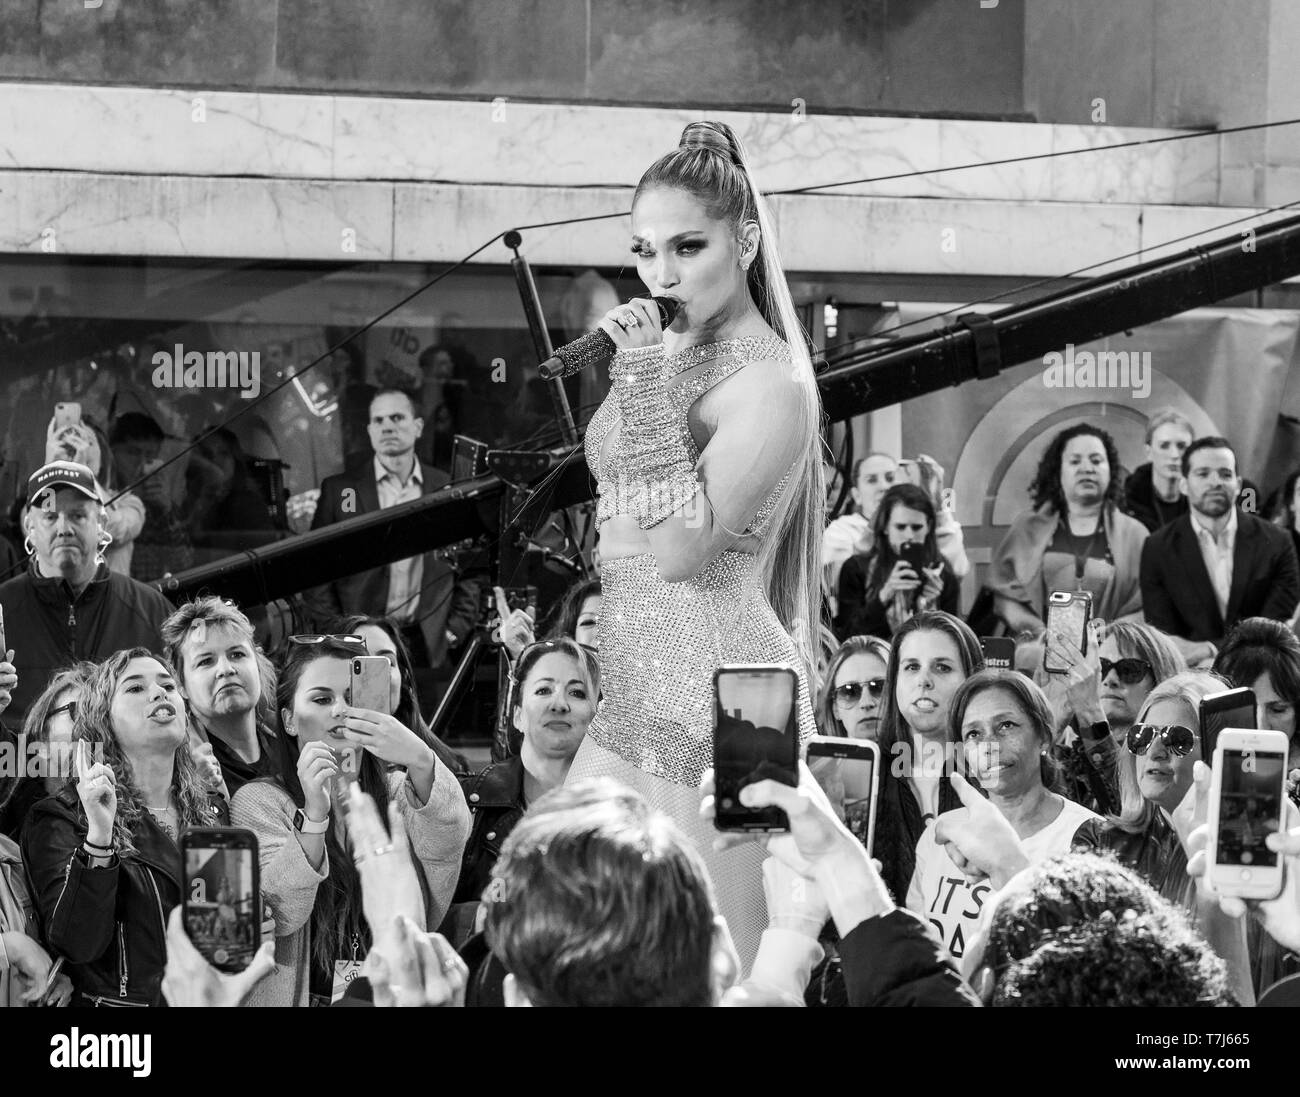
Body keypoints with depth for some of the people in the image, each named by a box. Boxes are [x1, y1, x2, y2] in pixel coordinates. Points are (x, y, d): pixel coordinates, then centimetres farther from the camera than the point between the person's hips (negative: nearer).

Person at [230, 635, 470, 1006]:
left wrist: (421, 762, -27)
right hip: (306, 996, -3)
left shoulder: (397, 793, 11)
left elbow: (447, 839, -10)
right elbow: (280, 914, -10)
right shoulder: (258, 802, 4)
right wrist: (314, 814, -23)